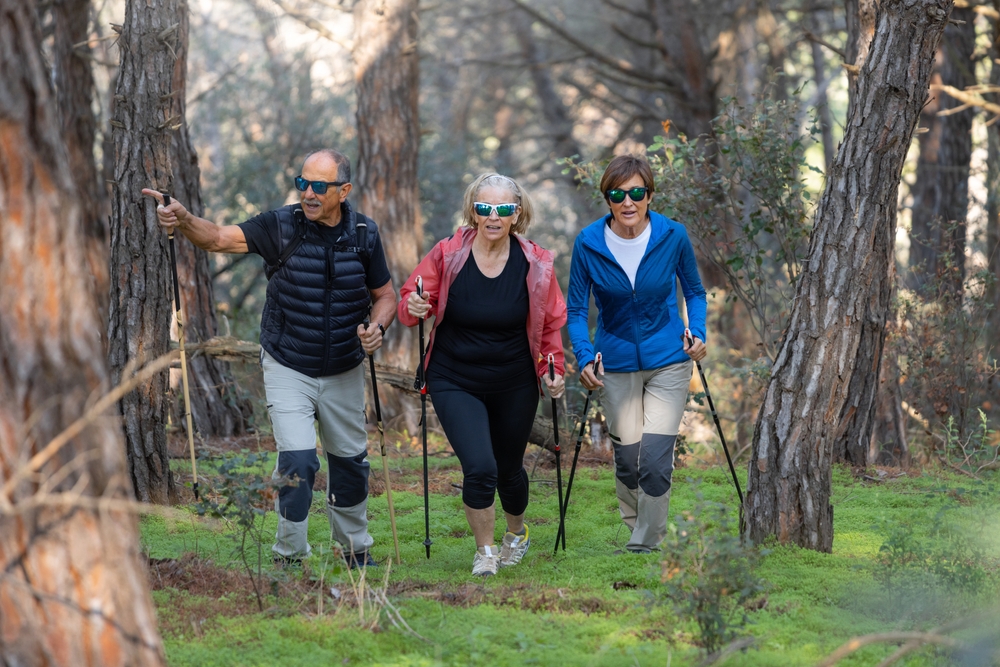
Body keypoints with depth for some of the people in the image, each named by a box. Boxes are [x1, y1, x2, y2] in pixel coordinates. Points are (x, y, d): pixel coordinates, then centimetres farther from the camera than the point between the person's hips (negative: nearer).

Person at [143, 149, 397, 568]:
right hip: (288, 369, -3)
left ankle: (355, 547, 38)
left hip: (344, 372, 3)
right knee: (298, 461, -16)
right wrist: (183, 220, -46)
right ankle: (289, 556, -1)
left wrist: (377, 327, -16)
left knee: (350, 462, 16)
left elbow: (385, 294, 5)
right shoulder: (280, 226, -15)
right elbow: (218, 238, -26)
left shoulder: (364, 234, -7)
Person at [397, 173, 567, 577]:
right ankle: (484, 551, 6)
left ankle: (517, 533, 50)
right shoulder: (448, 255, -13)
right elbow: (411, 301, -3)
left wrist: (553, 369, -5)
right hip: (455, 383, -2)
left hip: (514, 387, 2)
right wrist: (414, 308, -26)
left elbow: (550, 323, 5)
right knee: (479, 468, -18)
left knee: (508, 469, 17)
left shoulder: (534, 264, -9)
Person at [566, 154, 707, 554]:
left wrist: (697, 333, -10)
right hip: (616, 364, 1)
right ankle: (634, 525, 35)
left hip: (667, 360, -1)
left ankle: (646, 544, 3)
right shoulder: (588, 243, -11)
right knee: (627, 457, 8)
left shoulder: (673, 236, -11)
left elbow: (694, 292, 5)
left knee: (655, 458, -12)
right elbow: (576, 309, -4)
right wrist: (584, 357, -18)